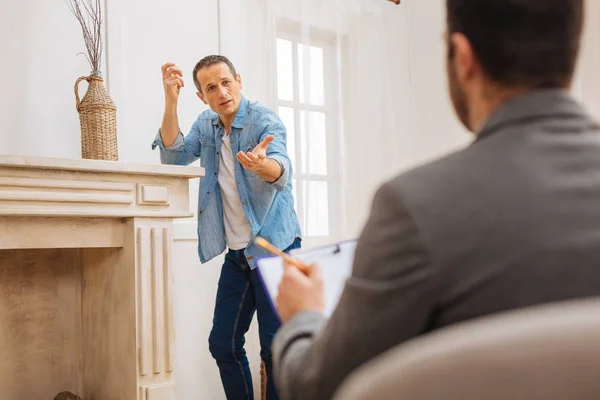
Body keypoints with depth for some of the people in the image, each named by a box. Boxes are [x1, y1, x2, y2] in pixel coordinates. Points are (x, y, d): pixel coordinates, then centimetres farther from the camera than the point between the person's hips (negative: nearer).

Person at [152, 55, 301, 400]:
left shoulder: (264, 120, -12)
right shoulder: (206, 125, 9)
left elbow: (282, 171, -29)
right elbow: (173, 156, -4)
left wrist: (262, 164, -54)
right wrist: (171, 102, -14)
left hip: (274, 247, -6)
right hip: (237, 254, 6)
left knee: (276, 348, -5)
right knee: (223, 344, 10)